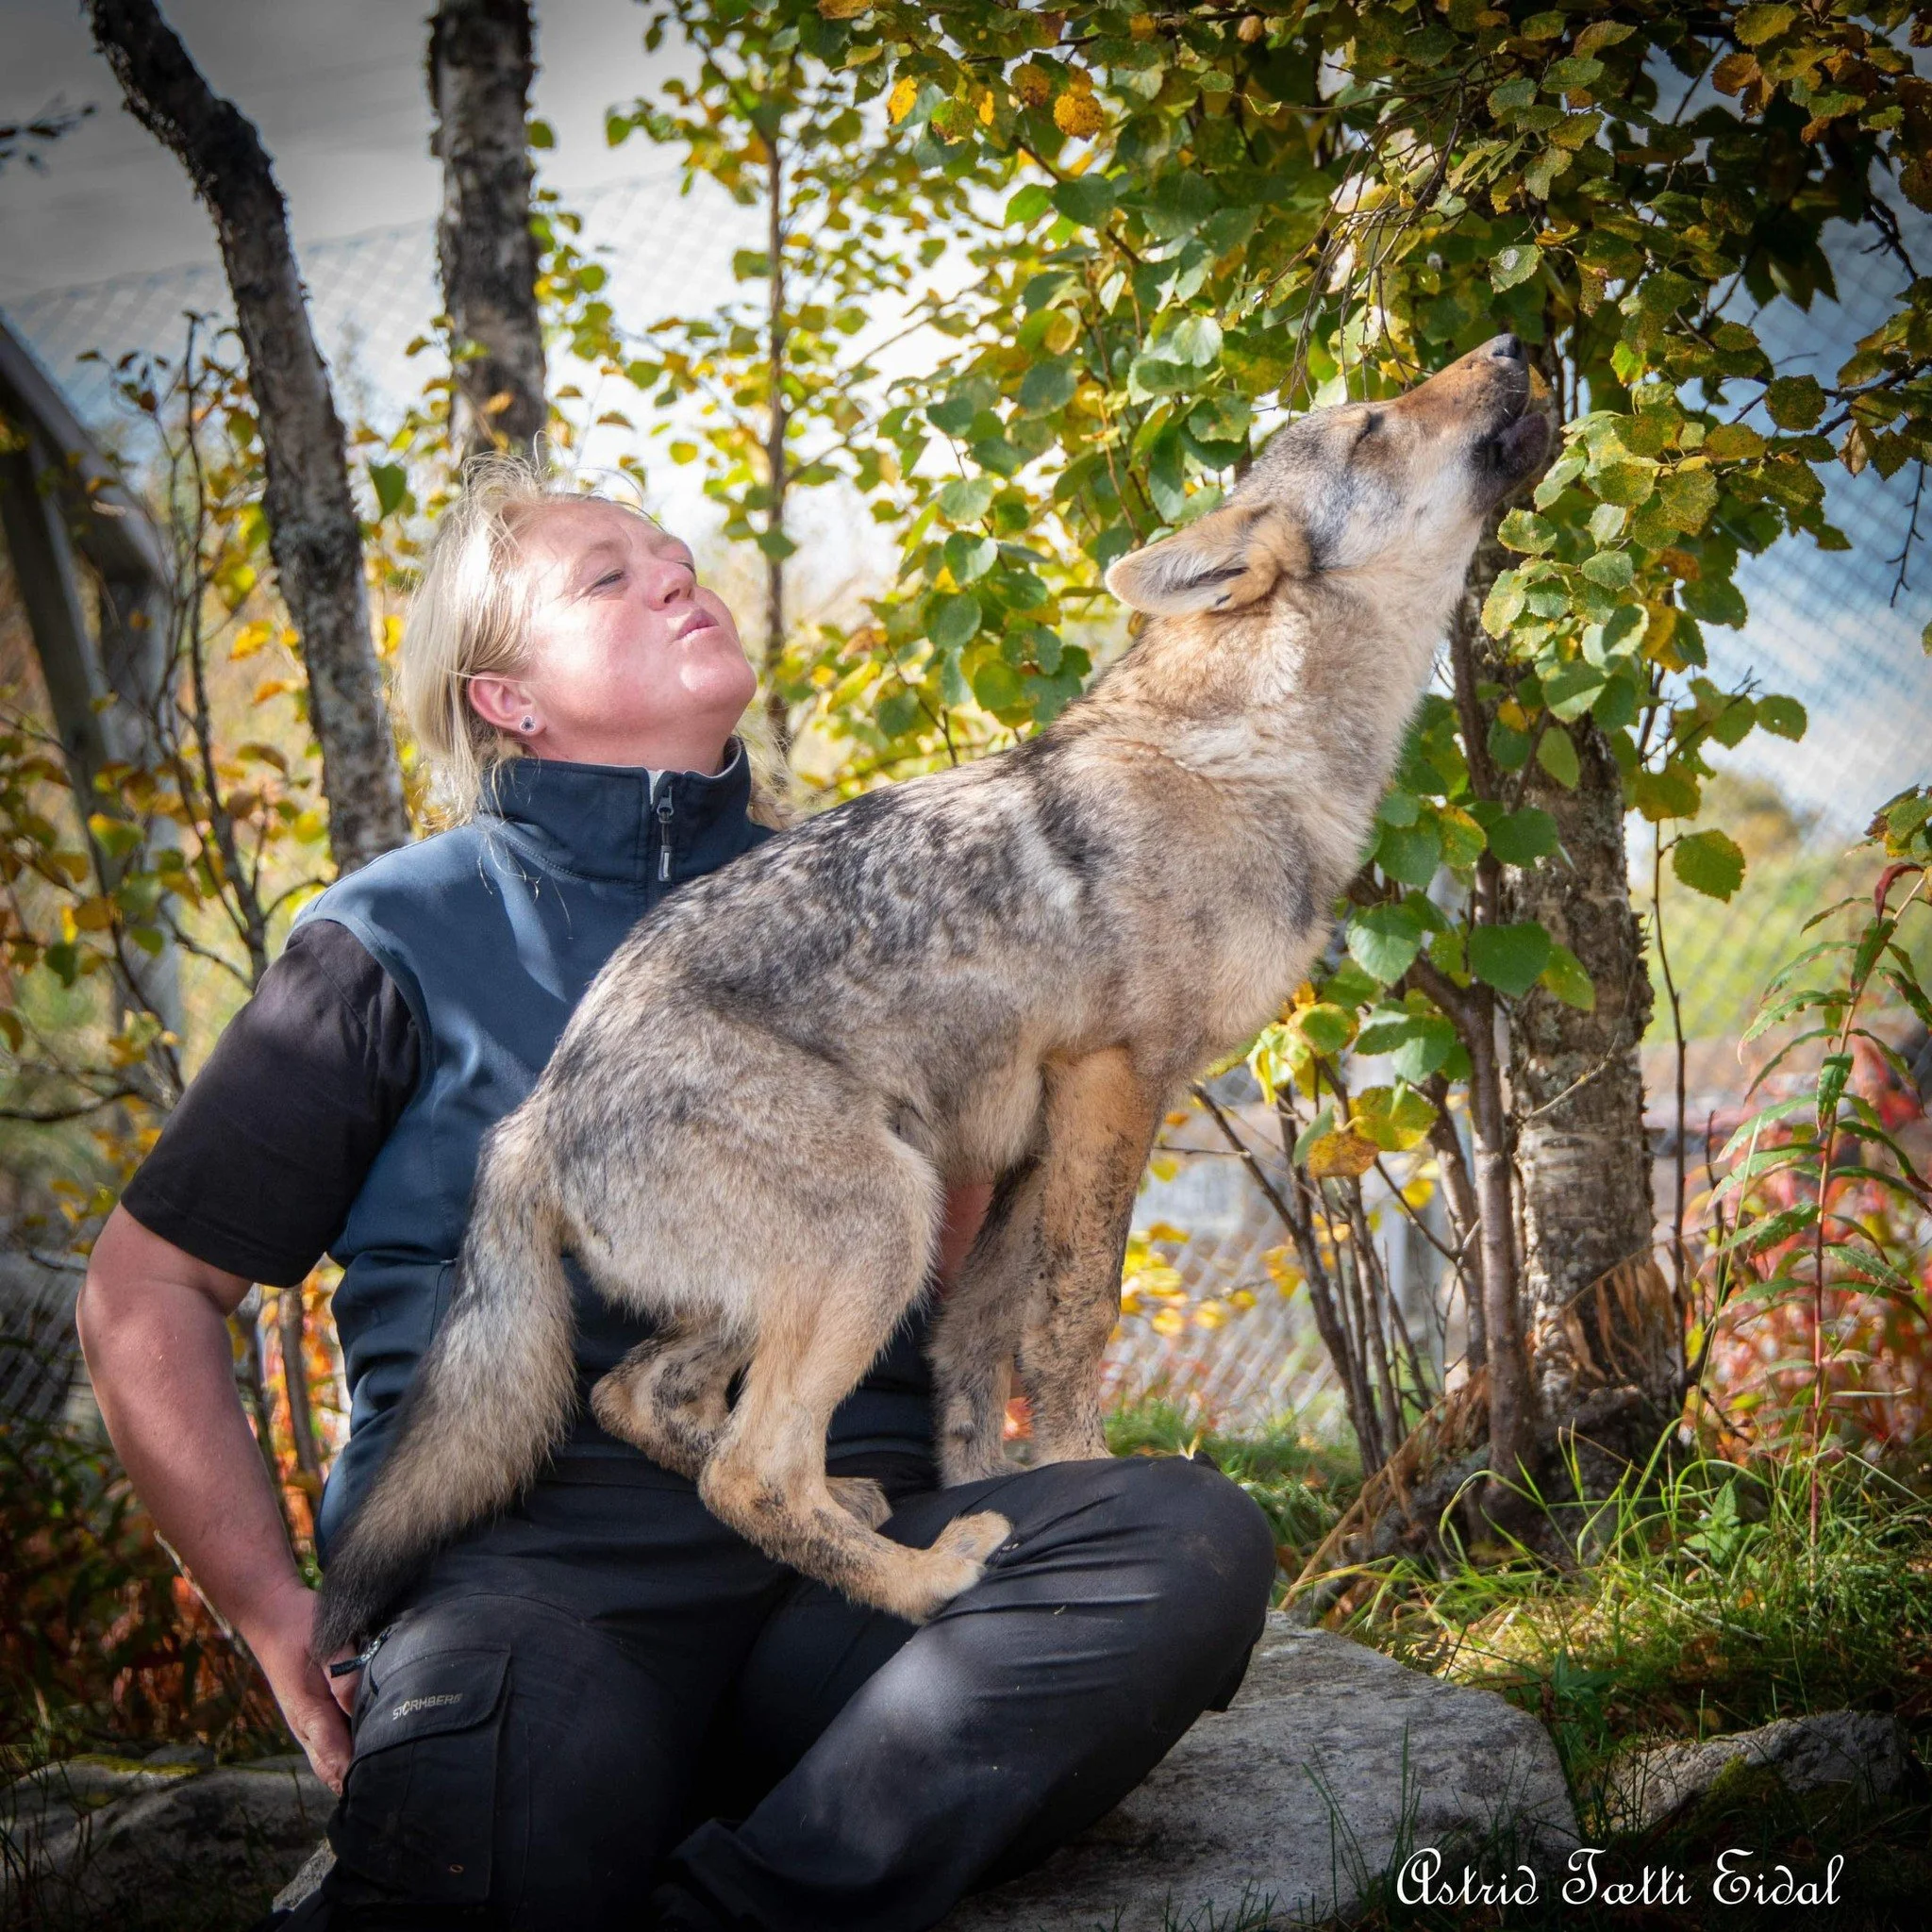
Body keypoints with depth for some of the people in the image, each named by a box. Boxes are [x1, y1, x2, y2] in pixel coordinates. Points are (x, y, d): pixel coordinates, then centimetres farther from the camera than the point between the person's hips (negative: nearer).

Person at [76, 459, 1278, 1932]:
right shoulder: (406, 936, 9)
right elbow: (148, 1289, 10)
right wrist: (279, 1617, 1)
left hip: (844, 1540, 5)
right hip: (527, 1552, -5)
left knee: (1195, 1537, -27)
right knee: (514, 1744, -42)